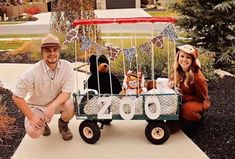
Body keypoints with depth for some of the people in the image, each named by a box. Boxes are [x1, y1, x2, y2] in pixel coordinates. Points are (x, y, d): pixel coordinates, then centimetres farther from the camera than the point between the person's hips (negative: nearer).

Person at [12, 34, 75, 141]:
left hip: (57, 101, 1)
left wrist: (52, 106, -37)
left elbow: (67, 92, -20)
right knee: (34, 132, -24)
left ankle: (63, 124, 5)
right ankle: (42, 122, 15)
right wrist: (31, 117, -21)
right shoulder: (33, 72, -26)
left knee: (70, 105, -31)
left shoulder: (66, 66, -20)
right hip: (37, 106, -1)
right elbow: (17, 97, -19)